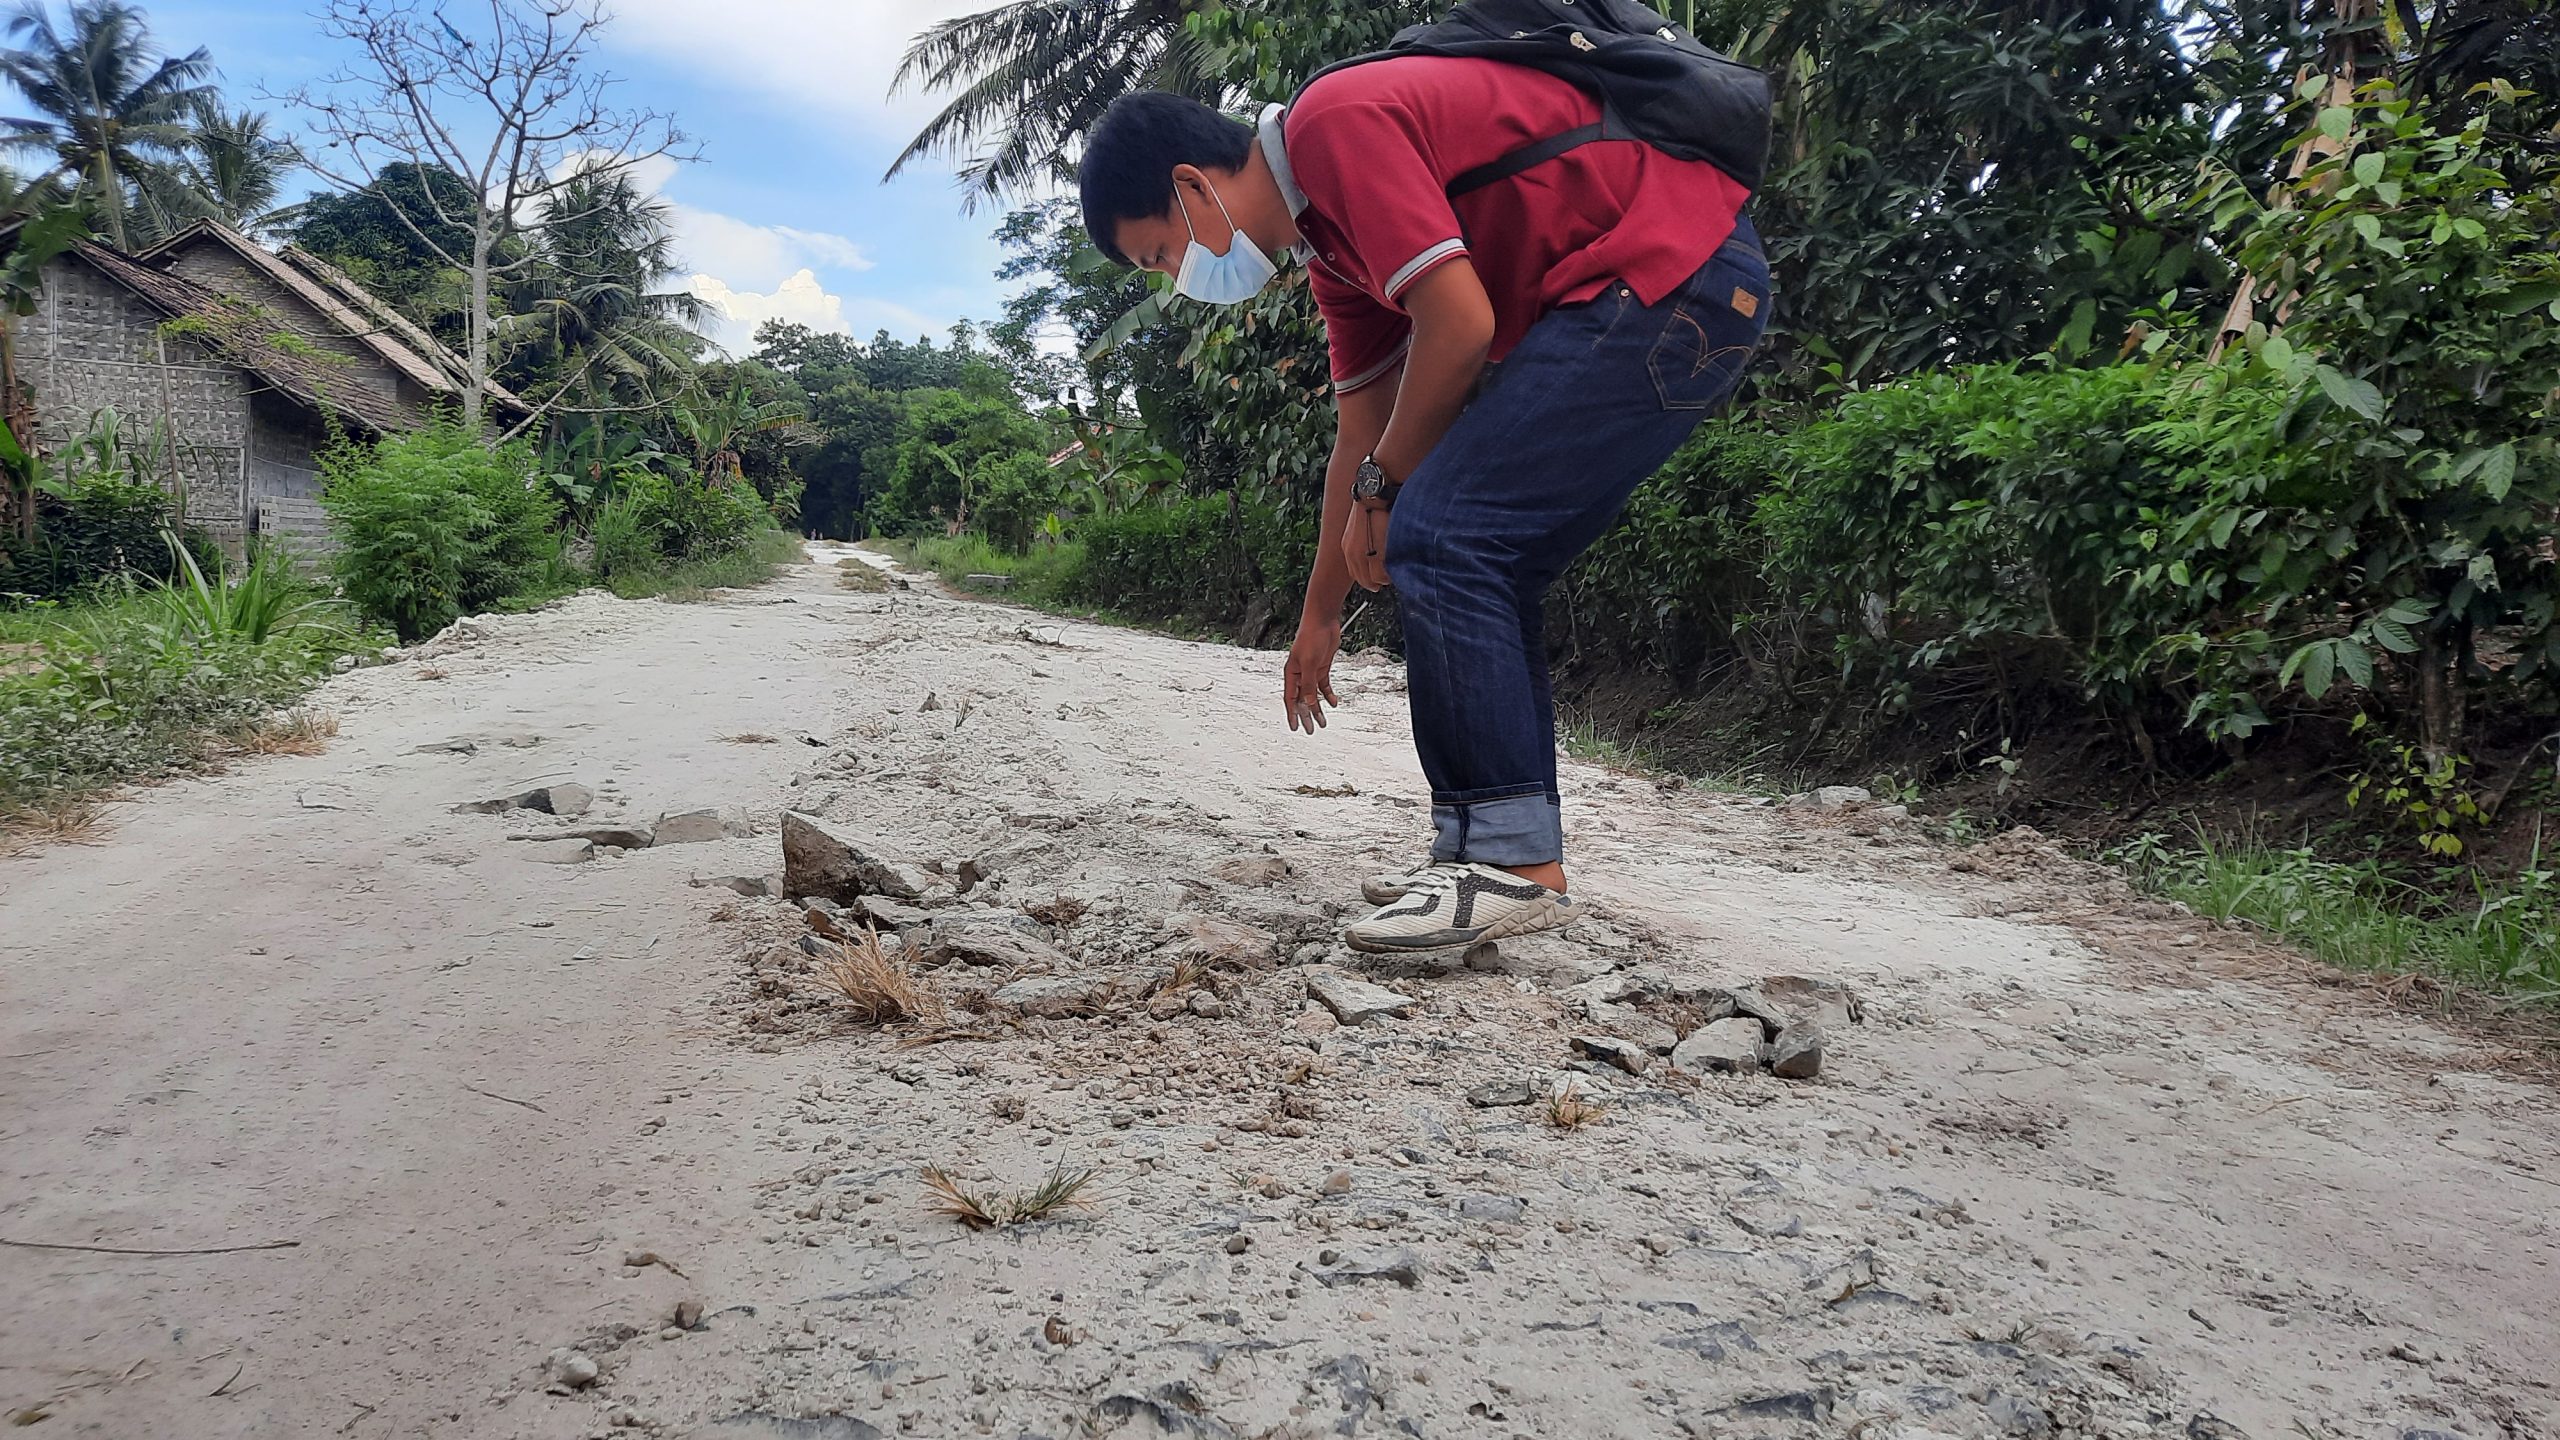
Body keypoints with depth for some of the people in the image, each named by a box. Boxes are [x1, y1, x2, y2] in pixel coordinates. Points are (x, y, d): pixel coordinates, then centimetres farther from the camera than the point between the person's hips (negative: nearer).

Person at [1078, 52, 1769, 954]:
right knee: (1485, 570, 11)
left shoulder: (1335, 122, -12)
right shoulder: (1329, 243, 18)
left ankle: (1516, 864, -11)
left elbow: (1460, 323, -19)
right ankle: (1488, 851, 15)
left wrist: (1383, 486, -4)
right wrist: (1320, 616, 27)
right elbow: (1360, 433, 23)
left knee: (1439, 536, -14)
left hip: (1670, 269, -10)